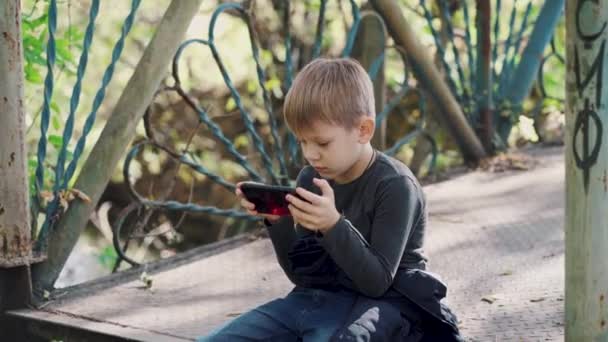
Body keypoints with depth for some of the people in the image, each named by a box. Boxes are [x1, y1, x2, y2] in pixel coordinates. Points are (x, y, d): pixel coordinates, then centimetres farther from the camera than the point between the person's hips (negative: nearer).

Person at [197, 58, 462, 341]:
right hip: (319, 296, 7)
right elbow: (300, 274, 8)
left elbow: (376, 282, -18)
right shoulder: (310, 179, 5)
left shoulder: (395, 185, -14)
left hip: (381, 304, -7)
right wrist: (278, 222, -10)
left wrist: (333, 225, -31)